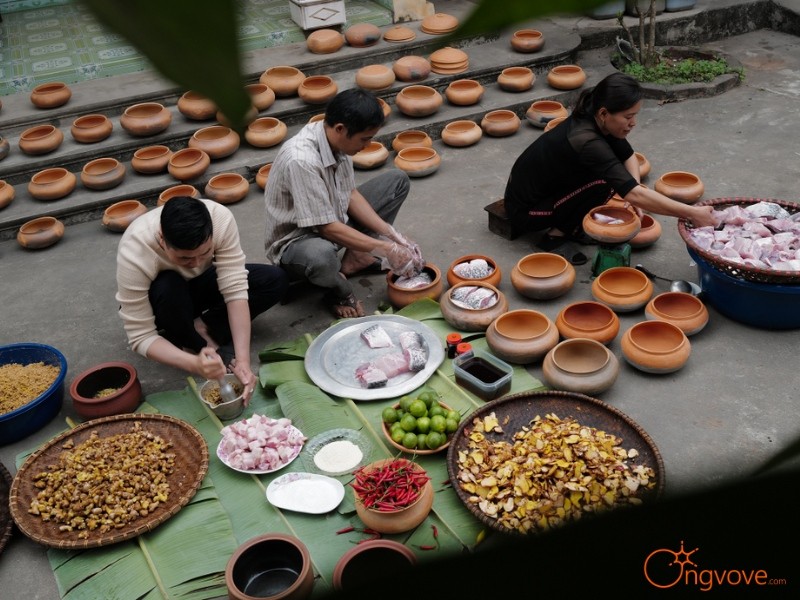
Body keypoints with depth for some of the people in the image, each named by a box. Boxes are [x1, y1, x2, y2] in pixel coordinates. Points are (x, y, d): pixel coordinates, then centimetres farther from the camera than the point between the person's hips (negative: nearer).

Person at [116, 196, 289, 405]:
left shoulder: (221, 218, -33)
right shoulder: (134, 255, -38)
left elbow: (235, 290, -32)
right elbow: (140, 337, -33)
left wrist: (242, 360, -40)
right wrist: (194, 364, -48)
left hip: (200, 283, 3)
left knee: (275, 280, -19)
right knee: (168, 288, -39)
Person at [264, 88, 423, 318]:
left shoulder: (336, 139, -9)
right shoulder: (301, 160, -34)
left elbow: (350, 194, 2)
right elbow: (327, 228, -31)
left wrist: (391, 234, -8)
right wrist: (386, 249, -25)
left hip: (336, 222, 8)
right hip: (295, 241, -8)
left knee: (397, 180, 6)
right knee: (320, 256, -45)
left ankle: (355, 258, 2)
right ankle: (339, 292, -8)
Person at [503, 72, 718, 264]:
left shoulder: (592, 120, -8)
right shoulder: (587, 141, -32)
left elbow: (628, 156, 9)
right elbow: (633, 195, -38)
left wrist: (634, 195, -9)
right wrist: (692, 213, -36)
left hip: (550, 188, 8)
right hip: (525, 209, -8)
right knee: (604, 183, -24)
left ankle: (570, 226, 7)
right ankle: (557, 234, -6)